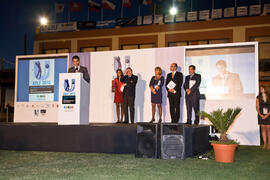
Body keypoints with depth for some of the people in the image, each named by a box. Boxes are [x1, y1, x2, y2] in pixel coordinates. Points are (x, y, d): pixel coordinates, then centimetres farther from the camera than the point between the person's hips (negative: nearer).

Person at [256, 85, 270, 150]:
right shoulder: (258, 98, 6)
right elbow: (257, 107, 3)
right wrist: (260, 115, -8)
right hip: (261, 116, 1)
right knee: (263, 129, 2)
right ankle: (265, 143, 6)